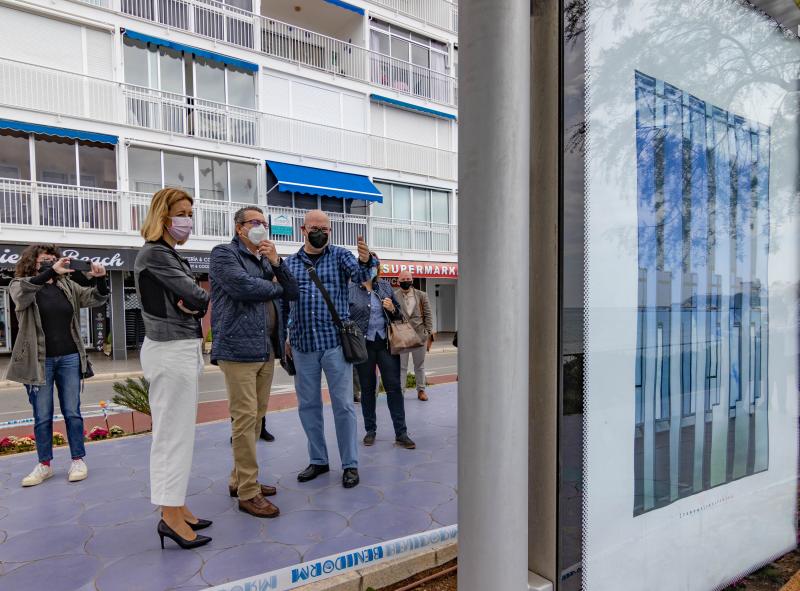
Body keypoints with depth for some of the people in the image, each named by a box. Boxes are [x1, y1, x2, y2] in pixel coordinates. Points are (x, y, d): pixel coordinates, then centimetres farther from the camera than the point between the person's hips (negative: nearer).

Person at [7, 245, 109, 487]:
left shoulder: (67, 285, 8)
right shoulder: (20, 285, 0)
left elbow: (96, 298, 5)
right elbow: (22, 293, -23)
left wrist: (100, 279, -16)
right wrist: (51, 271, -36)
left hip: (69, 358, 2)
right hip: (39, 360, -2)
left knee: (72, 412, 7)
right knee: (42, 416, 7)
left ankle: (78, 460, 16)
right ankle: (44, 464, 20)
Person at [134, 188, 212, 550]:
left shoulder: (172, 256, 18)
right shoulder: (154, 254, -11)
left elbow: (196, 301, 13)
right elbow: (196, 296, -15)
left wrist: (194, 304, -9)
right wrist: (199, 299, 6)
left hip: (185, 348, 10)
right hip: (170, 351, -10)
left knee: (177, 432, 12)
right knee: (173, 434, -5)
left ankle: (175, 507, 22)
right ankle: (171, 515, 4)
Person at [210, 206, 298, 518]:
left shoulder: (266, 260, 21)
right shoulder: (224, 254, -1)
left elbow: (293, 293, 12)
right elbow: (243, 287, -19)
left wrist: (277, 263, -2)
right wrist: (275, 287, -1)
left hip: (266, 350, 8)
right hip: (239, 349, -7)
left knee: (256, 418, 12)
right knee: (245, 419, -6)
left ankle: (239, 480, 26)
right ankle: (248, 493, 3)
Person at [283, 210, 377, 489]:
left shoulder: (340, 255, 1)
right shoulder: (289, 263, 9)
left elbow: (359, 274, -19)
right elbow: (283, 305, 15)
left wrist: (365, 261, -41)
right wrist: (284, 338, 11)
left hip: (335, 343, -3)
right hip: (302, 346, 4)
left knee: (343, 405, 2)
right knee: (308, 405, 12)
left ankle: (350, 464, 15)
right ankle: (318, 460, 28)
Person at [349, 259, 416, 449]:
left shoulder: (385, 286, 7)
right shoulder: (351, 290, -2)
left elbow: (399, 313, 15)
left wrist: (392, 309, -7)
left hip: (386, 343, 2)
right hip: (364, 345, -1)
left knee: (394, 387, 0)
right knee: (367, 388, 11)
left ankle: (401, 433, 7)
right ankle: (370, 431, 25)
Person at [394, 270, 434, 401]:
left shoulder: (422, 295, 7)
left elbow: (428, 315, 6)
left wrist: (429, 333, 0)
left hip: (419, 335, 2)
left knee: (420, 365, 13)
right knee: (401, 366, 2)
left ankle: (421, 390, 24)